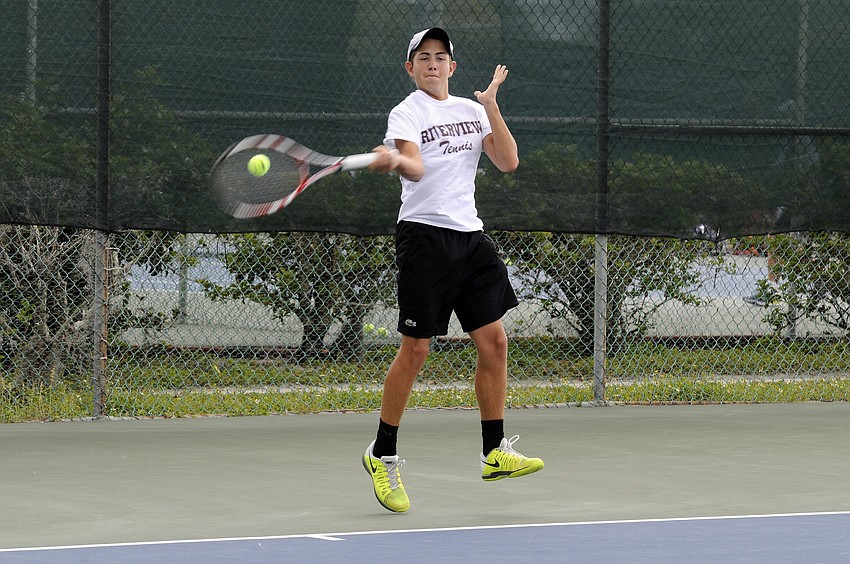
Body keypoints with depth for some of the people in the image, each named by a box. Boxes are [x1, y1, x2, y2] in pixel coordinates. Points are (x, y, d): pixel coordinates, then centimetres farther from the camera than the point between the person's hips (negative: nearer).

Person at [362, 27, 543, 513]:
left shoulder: (472, 109, 14)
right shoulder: (406, 113, -4)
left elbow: (509, 162, 4)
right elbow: (416, 167, -22)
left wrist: (491, 105, -2)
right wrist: (395, 161, -45)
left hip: (470, 236, 6)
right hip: (424, 235, -6)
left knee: (493, 340, 2)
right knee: (416, 349, -6)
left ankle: (495, 453, 11)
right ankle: (383, 455, 6)